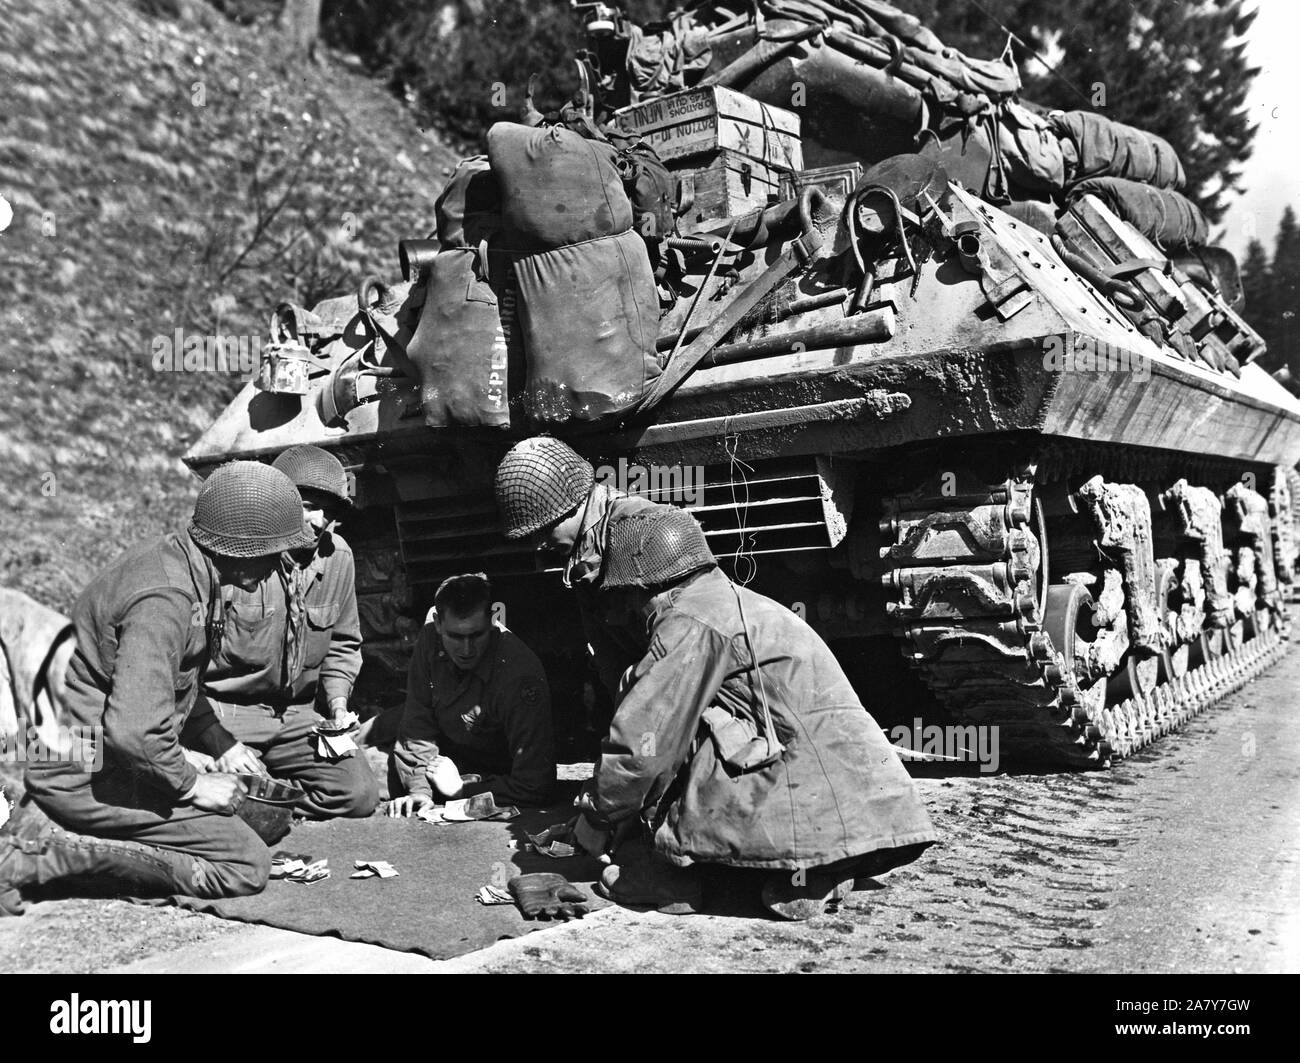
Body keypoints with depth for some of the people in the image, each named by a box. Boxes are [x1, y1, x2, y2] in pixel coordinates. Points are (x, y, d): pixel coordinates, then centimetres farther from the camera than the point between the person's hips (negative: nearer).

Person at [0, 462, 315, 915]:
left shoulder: (171, 558, 7)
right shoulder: (165, 597, -25)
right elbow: (134, 730, -34)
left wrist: (183, 752, 12)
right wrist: (191, 785, -18)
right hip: (90, 775, -10)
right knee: (246, 867, -12)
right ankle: (49, 851, -12)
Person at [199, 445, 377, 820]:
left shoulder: (338, 557, 1)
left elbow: (342, 645, 18)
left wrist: (337, 702, 1)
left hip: (296, 715, 5)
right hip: (222, 711, -5)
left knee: (359, 795, -13)